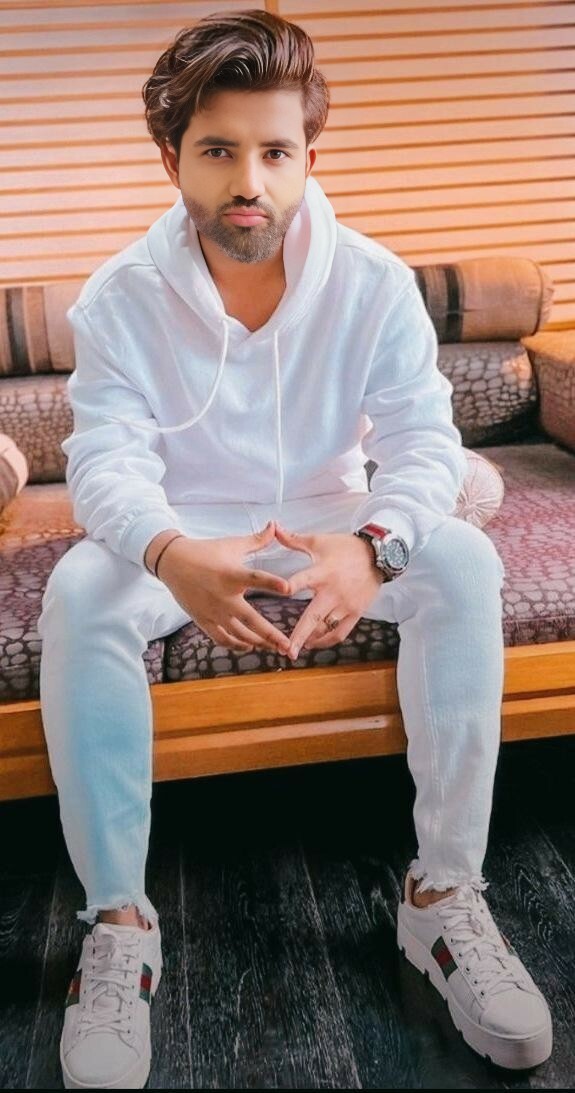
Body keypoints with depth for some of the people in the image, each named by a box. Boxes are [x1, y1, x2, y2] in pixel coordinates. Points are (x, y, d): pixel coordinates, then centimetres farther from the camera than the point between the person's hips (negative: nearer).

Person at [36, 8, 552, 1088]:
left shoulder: (376, 283, -10)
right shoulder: (121, 296, -11)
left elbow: (425, 440, -17)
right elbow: (107, 459, -20)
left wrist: (372, 547, -41)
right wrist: (173, 556, -45)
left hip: (330, 526, 1)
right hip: (178, 539, 0)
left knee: (465, 564, -28)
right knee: (76, 594, -31)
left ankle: (445, 895, -17)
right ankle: (117, 919, -18)